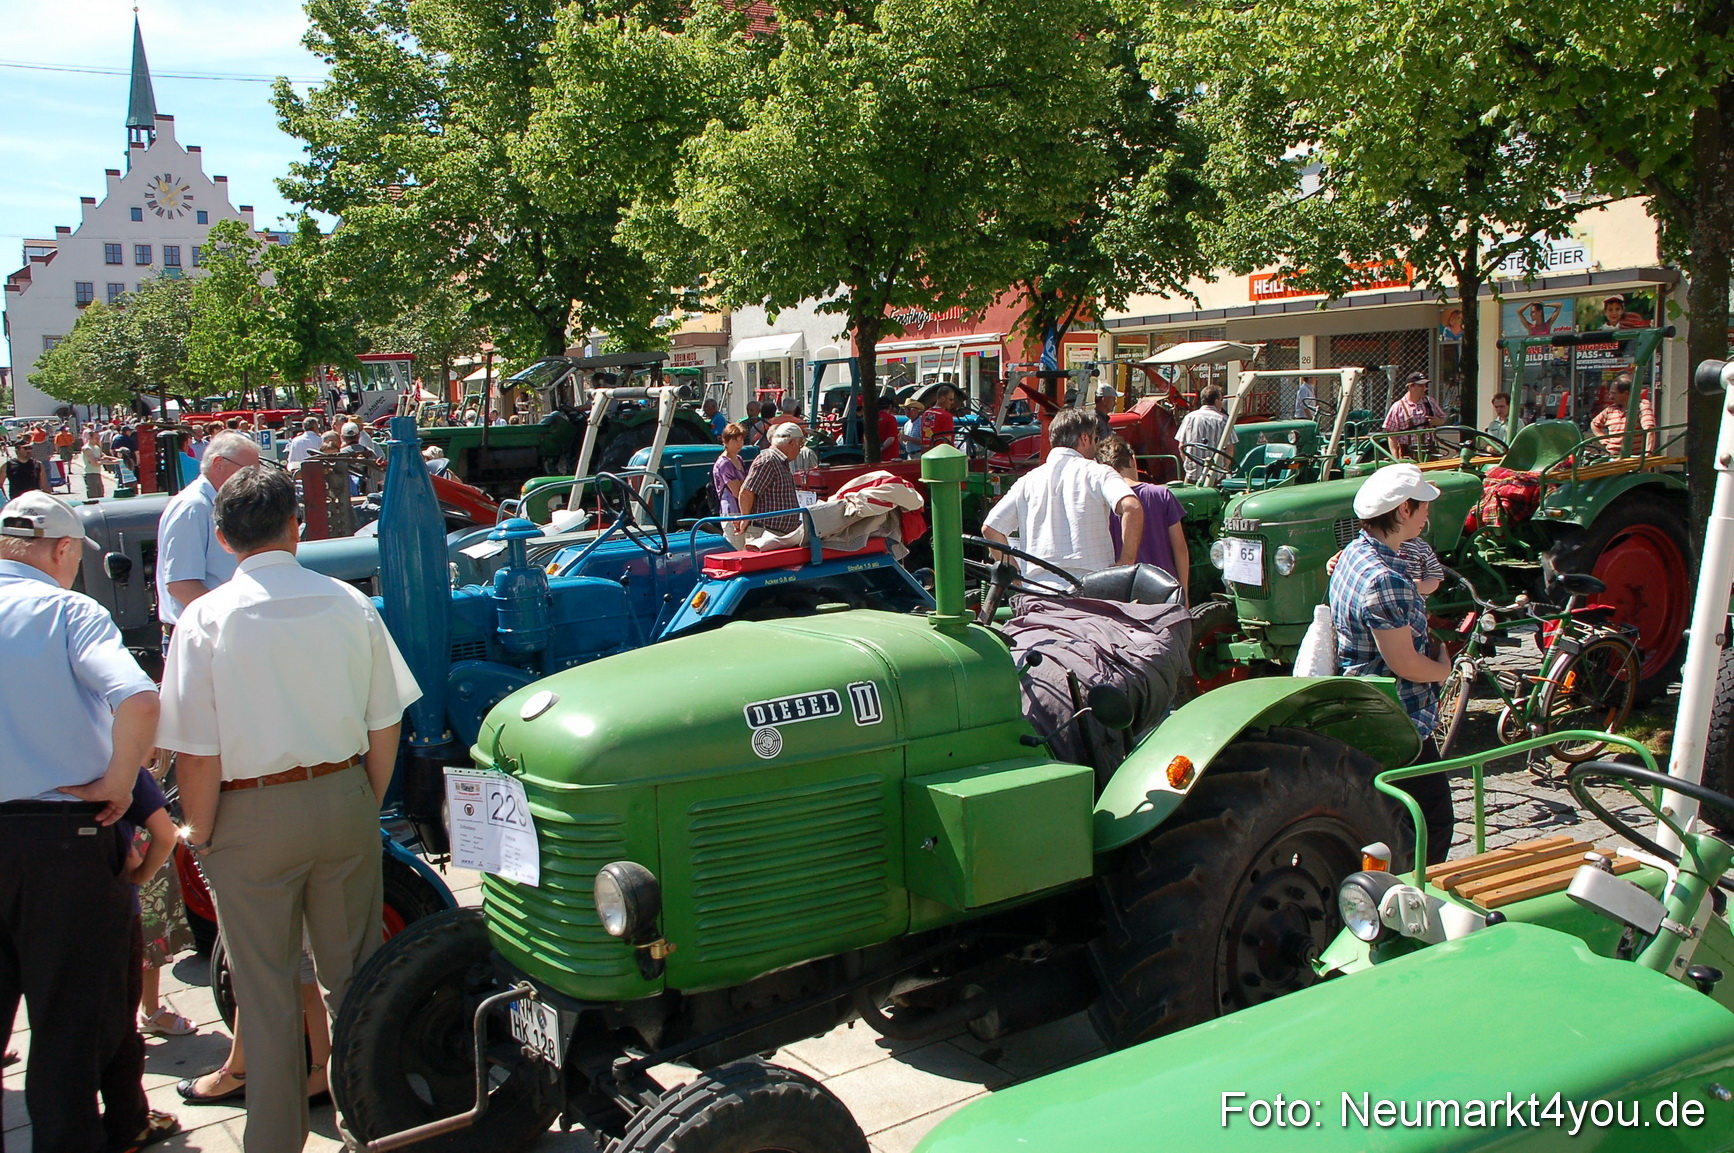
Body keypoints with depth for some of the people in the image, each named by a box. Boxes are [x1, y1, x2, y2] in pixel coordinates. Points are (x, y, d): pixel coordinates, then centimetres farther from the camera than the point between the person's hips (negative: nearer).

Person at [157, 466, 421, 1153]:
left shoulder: (205, 619, -11)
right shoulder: (349, 604, -3)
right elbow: (384, 727, 1)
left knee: (267, 993, 10)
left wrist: (200, 834, 2)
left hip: (253, 816, -3)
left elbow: (199, 754, -12)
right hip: (343, 800, 3)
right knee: (355, 974, 16)